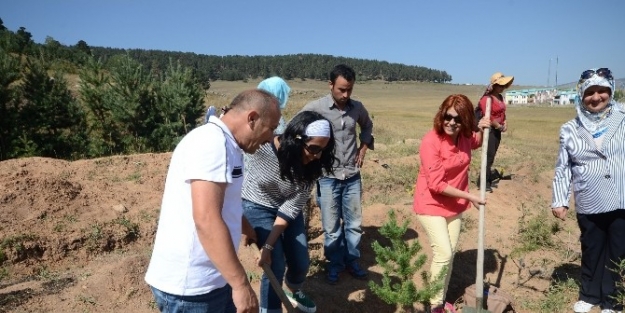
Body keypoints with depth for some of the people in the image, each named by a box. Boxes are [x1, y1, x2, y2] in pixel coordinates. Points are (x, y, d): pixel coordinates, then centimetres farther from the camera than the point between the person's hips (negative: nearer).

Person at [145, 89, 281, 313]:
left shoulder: (224, 145, 12)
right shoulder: (213, 142, -20)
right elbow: (206, 220, -29)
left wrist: (256, 234, 38)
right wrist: (240, 283, -25)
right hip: (190, 286, -9)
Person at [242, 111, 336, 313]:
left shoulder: (311, 167, -22)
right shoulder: (261, 145, -34)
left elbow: (291, 208, -20)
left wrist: (268, 246, -22)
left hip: (287, 207, 4)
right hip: (257, 207, -3)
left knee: (301, 263, 10)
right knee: (275, 266, -10)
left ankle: (294, 292, 44)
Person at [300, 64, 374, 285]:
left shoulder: (357, 107, 0)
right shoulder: (315, 108, -13)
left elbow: (367, 126, 21)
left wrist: (363, 148, 9)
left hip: (352, 176, 4)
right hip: (327, 177, -3)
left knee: (354, 223, 13)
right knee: (331, 227, 7)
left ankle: (352, 261, 33)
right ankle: (335, 264, 28)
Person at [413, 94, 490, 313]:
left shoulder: (464, 137, -5)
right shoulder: (431, 141, -24)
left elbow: (476, 144, 22)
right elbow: (436, 184, -25)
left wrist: (481, 129, 0)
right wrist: (469, 196, -19)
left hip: (455, 205, 7)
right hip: (431, 205, -7)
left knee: (450, 254, 14)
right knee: (443, 254, -11)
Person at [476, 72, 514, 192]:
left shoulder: (500, 97, 11)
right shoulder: (487, 98, -18)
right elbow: (488, 117, -22)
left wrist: (505, 123, 2)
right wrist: (500, 126, -12)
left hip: (497, 130, 9)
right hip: (490, 130, -9)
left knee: (492, 156, 13)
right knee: (489, 156, -9)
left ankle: (489, 180, 22)